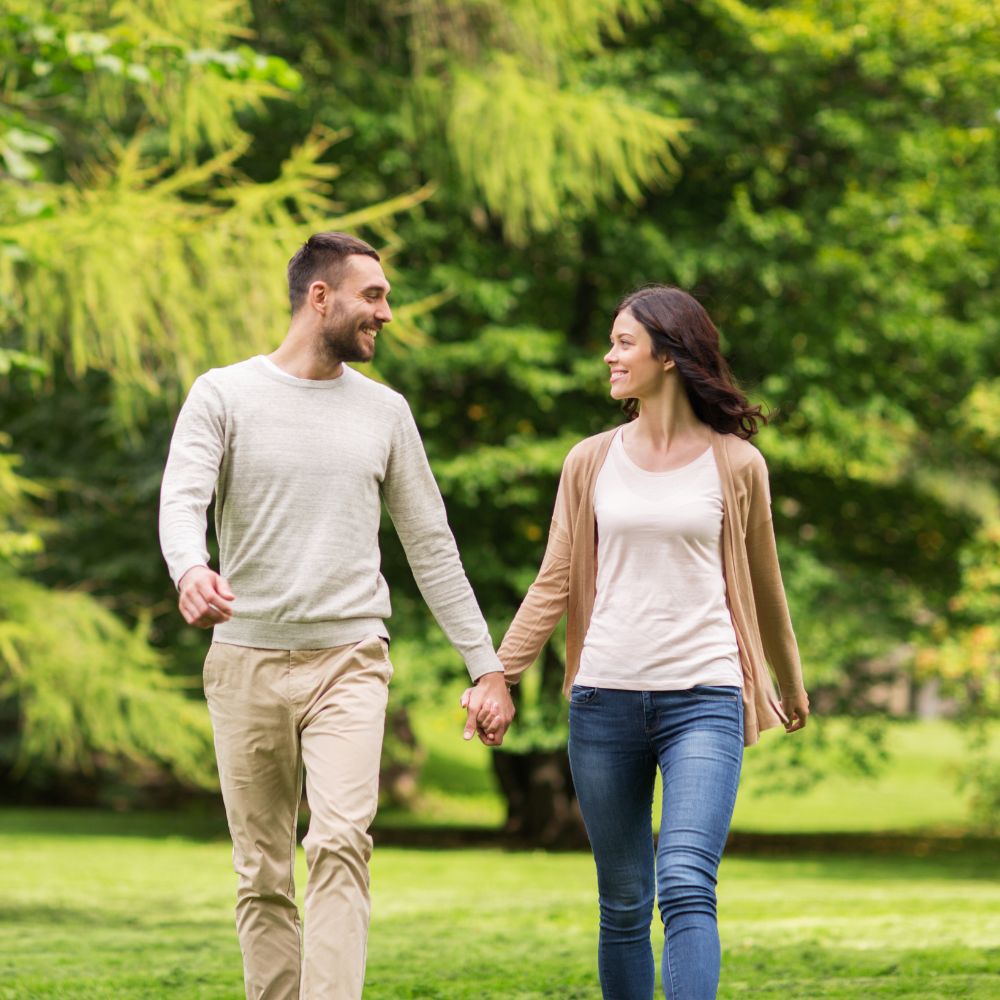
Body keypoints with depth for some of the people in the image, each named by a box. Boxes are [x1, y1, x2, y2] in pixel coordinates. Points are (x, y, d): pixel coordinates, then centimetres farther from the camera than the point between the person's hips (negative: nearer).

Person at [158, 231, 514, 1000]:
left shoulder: (384, 412, 11)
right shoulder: (224, 396, 2)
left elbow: (431, 546, 14)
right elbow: (182, 502, -13)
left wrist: (487, 666, 11)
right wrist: (191, 571, -37)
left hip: (349, 657, 1)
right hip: (247, 660, 0)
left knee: (341, 843, -18)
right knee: (262, 872, 4)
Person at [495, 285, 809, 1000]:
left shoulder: (735, 464, 4)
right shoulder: (591, 462, 9)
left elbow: (763, 587, 17)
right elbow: (555, 584, 10)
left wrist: (792, 687, 28)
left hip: (703, 699, -2)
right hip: (606, 699, 3)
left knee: (687, 888, -18)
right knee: (623, 905, 7)